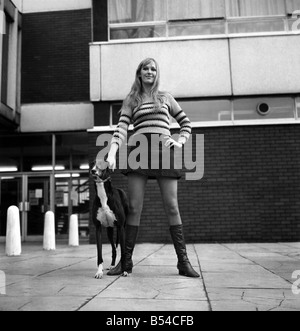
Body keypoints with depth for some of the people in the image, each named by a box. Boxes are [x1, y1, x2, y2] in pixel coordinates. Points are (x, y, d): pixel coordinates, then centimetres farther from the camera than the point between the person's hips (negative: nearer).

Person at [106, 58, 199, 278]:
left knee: (172, 206, -5)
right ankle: (126, 262, 3)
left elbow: (186, 123, 23)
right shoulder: (130, 101, 16)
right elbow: (122, 130, 2)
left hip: (164, 151, 0)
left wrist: (180, 142, 5)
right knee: (134, 207, -4)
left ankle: (183, 261, -1)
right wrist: (112, 154, -14)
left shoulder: (166, 98, 19)